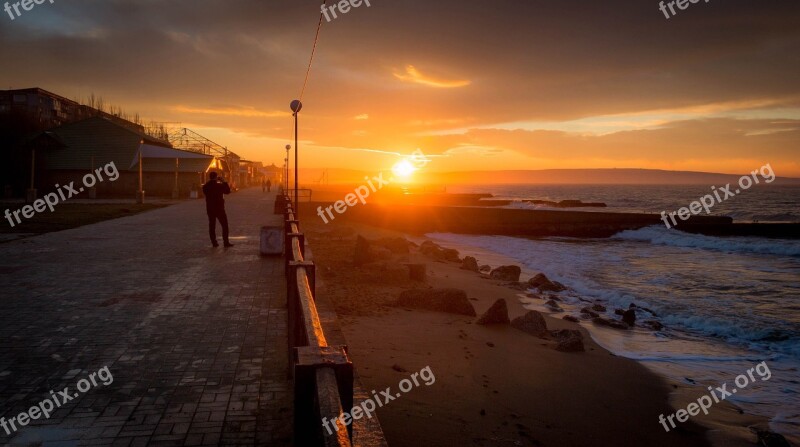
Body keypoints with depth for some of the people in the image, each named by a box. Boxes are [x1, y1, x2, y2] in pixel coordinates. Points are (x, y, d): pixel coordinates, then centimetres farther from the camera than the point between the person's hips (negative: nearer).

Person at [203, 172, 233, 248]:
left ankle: (214, 242, 8)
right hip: (219, 208, -4)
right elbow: (228, 191, 0)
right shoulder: (219, 185, -11)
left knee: (212, 226, 9)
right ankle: (226, 242, 0)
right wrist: (224, 182, 5)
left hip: (210, 209, 4)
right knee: (224, 225, 4)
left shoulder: (206, 186, -1)